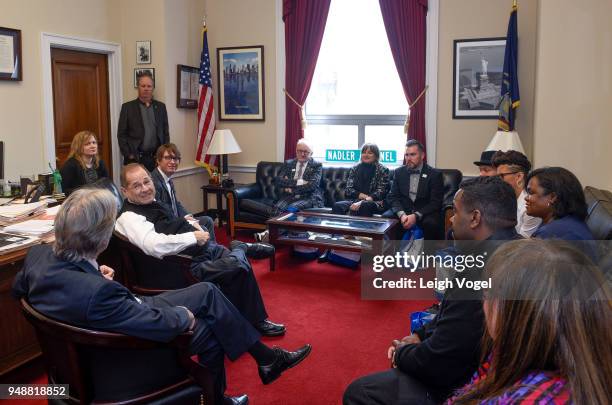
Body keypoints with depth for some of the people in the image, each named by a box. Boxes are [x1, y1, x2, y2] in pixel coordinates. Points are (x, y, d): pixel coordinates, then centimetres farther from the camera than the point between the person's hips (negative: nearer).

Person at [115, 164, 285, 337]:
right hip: (190, 265, -10)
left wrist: (190, 225, 7)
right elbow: (156, 246, -32)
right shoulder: (129, 218, -16)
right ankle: (239, 248, 11)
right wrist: (194, 237, -21)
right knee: (238, 266, -24)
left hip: (203, 248, 10)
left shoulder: (152, 204, 12)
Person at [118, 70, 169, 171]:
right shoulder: (127, 107, 2)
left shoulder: (161, 106, 10)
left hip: (157, 158, 2)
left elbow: (165, 132, 12)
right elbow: (121, 134, 1)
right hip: (135, 158, -2)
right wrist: (128, 155, -7)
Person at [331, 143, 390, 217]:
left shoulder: (382, 170, 6)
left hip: (374, 202, -3)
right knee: (337, 206, -30)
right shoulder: (354, 169, 17)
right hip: (354, 200, 3)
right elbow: (348, 190, 9)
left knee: (363, 206, -40)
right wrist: (362, 196, -11)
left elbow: (381, 192, -6)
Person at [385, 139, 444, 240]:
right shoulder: (399, 172, 7)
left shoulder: (435, 174, -3)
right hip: (403, 211, 3)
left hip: (425, 213, -2)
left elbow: (436, 202, -9)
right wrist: (402, 214, -19)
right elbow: (393, 197, 2)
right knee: (385, 218, -25)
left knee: (431, 223, -34)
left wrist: (416, 216, -24)